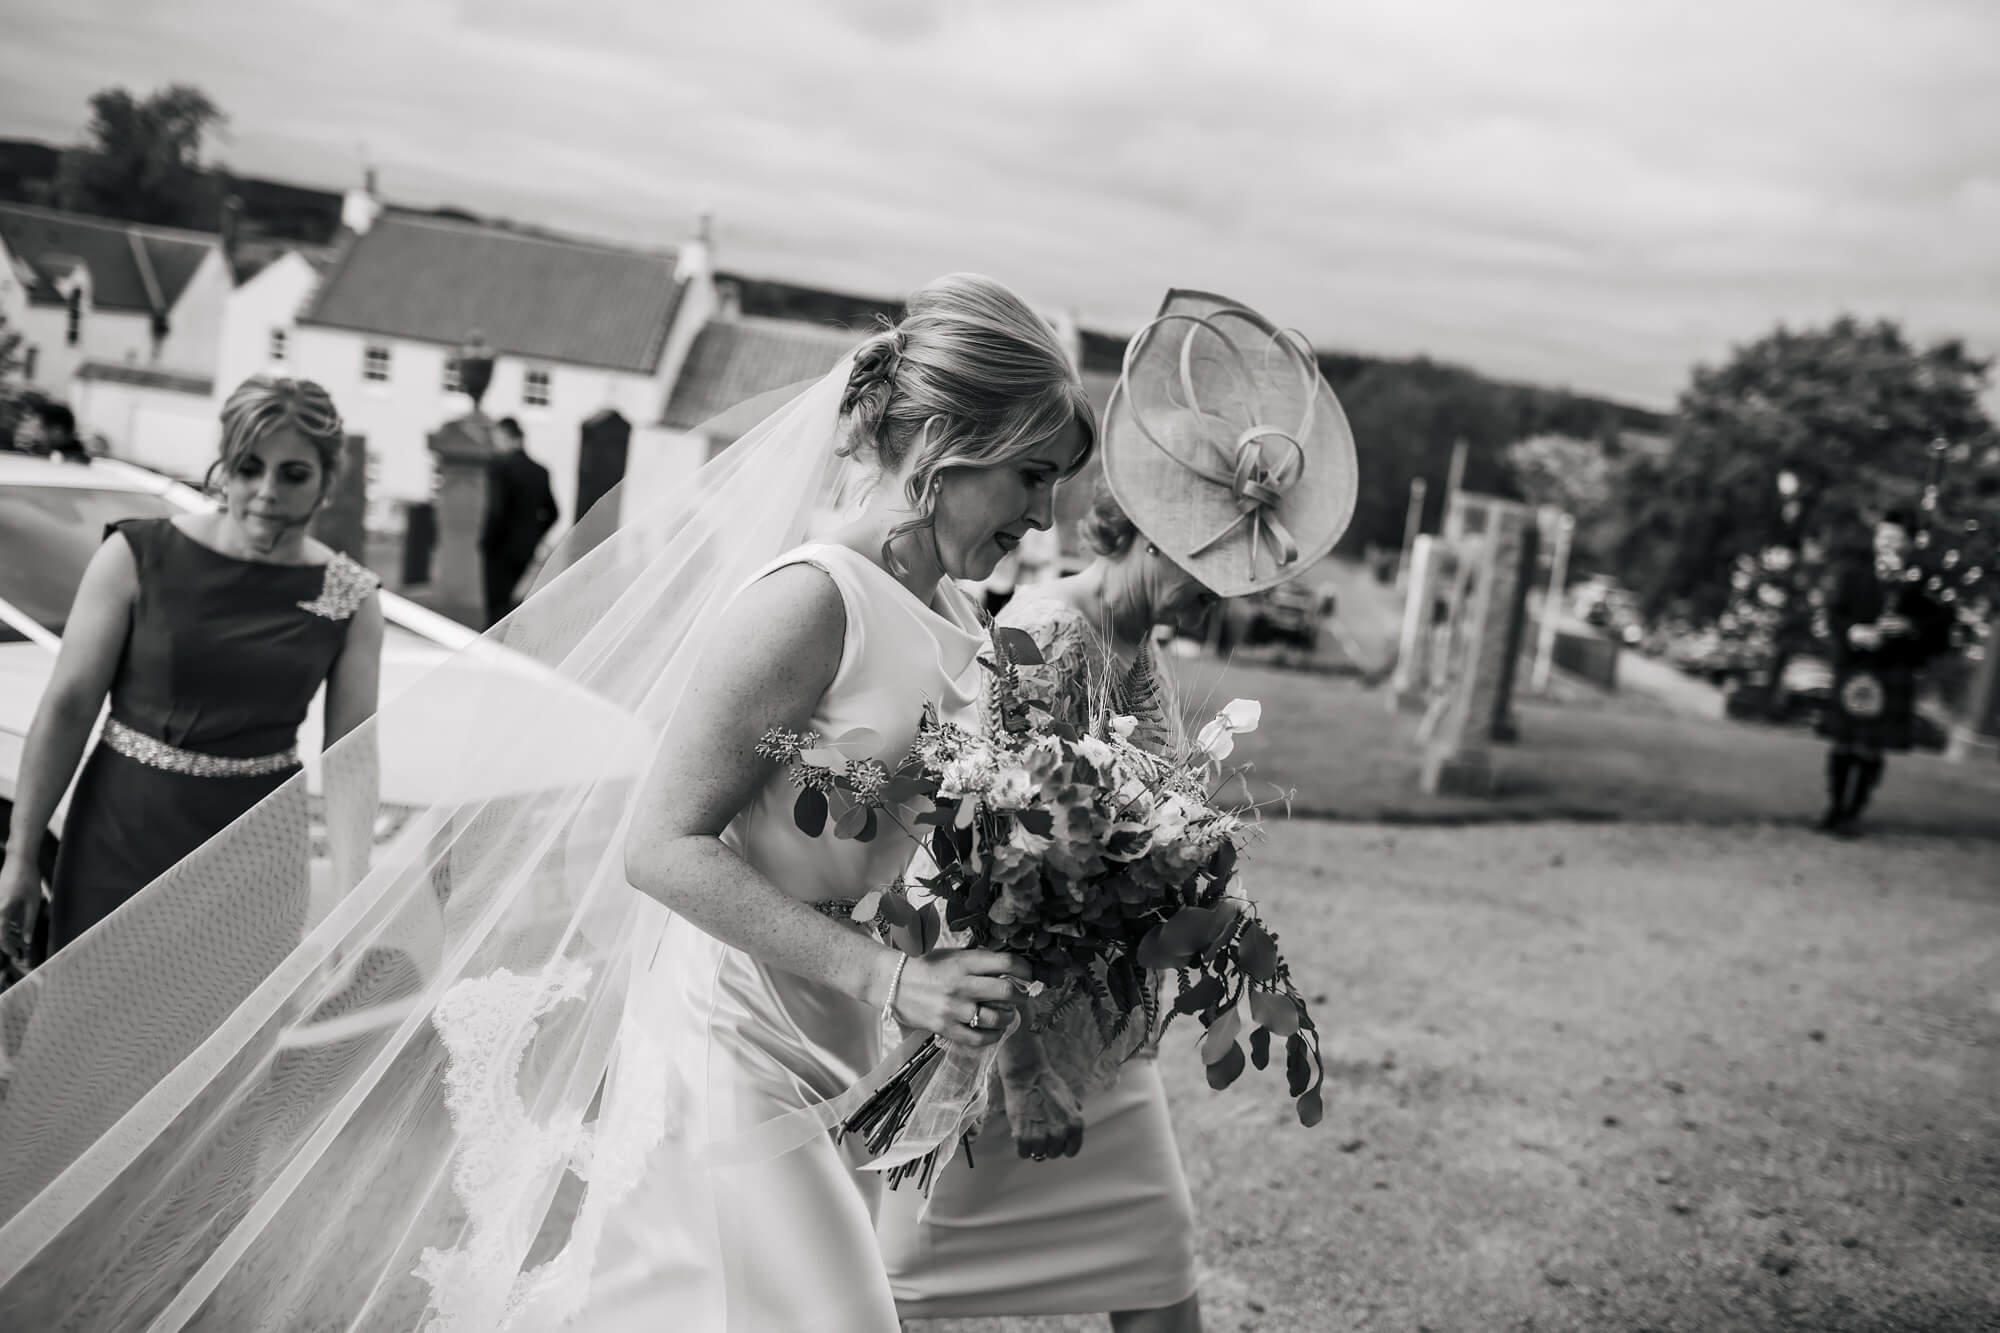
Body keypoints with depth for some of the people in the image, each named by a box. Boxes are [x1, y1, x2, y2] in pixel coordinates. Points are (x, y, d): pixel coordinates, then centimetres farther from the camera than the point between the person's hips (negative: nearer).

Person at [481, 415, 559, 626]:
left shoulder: (499, 464, -13)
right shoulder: (540, 470, 7)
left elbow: (496, 509, -21)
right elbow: (552, 513, 11)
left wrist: (485, 543, -10)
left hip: (502, 548, -6)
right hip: (526, 549, 6)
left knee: (498, 608, -3)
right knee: (507, 603, 15)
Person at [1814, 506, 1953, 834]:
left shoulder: (1919, 579, 5)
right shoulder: (1853, 570, 7)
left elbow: (1940, 625, 4)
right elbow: (1834, 613, 1)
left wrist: (1910, 627, -14)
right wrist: (1852, 631, -17)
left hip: (1893, 673, -1)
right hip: (1851, 668, 1)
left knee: (1872, 747, -1)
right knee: (1840, 743, 3)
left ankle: (1854, 812, 8)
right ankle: (1835, 806, 14)